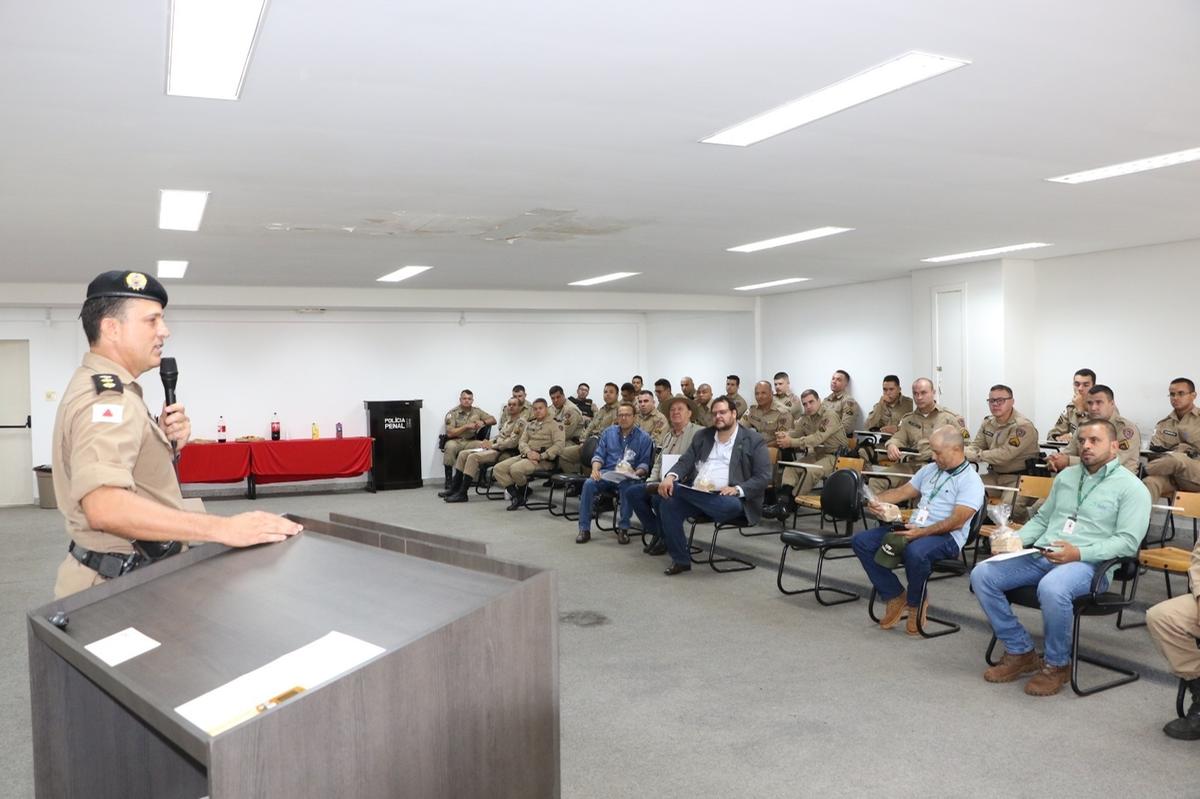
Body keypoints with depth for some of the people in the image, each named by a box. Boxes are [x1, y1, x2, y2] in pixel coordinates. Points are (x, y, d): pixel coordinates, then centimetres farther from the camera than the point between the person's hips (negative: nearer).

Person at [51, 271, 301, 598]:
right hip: (119, 583, -10)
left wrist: (165, 443, -1)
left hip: (129, 573, 10)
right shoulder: (108, 397, -21)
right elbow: (105, 506, -37)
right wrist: (223, 528, -38)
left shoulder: (100, 386, 12)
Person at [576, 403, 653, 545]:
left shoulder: (643, 437, 6)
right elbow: (599, 455, 13)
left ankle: (623, 529, -26)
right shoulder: (608, 432, 16)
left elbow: (644, 463, 3)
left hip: (629, 477, -2)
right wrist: (595, 469, -8)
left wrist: (635, 473, -18)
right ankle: (584, 529, -23)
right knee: (589, 483, -29)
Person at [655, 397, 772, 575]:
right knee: (668, 503, -24)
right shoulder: (702, 436, 19)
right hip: (696, 493, 4)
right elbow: (685, 462, 12)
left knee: (730, 506, -39)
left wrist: (737, 489, -20)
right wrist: (671, 476, -11)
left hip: (728, 497, -4)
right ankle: (680, 560, -12)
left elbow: (763, 477, -3)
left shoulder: (754, 441, 4)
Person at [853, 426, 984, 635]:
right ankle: (896, 597, -1)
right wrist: (877, 500, -1)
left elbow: (956, 522, -17)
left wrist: (921, 532, -25)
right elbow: (902, 492, 19)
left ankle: (915, 603, -9)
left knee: (915, 552, -41)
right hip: (913, 529, 8)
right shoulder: (930, 469, 16)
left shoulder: (971, 481, -7)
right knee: (861, 541, -8)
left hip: (946, 537, -7)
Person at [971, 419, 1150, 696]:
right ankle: (1020, 652, -1)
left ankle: (1057, 665, -12)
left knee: (1051, 588, -40)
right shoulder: (1066, 476, 22)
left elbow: (1128, 541, -9)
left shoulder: (1131, 487, 2)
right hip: (1041, 555, 7)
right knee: (981, 575, -14)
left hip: (1089, 563, -6)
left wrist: (1079, 553, -22)